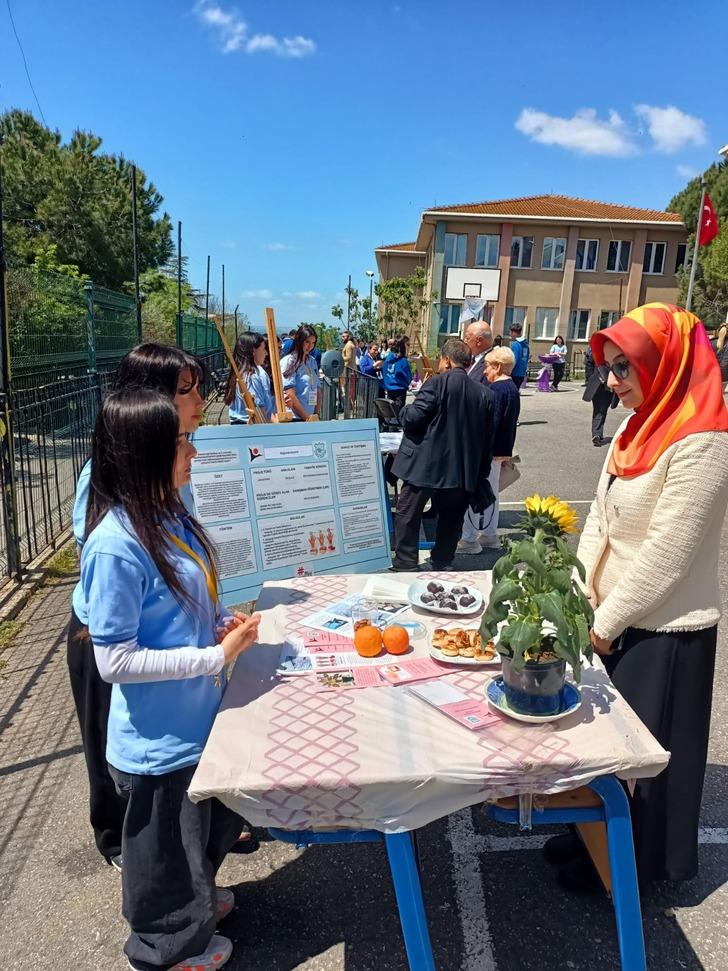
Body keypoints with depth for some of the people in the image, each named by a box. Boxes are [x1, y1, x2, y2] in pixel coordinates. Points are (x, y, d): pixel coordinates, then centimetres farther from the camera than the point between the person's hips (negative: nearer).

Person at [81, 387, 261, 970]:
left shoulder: (168, 514, -3)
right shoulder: (115, 545, -29)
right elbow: (114, 661, -25)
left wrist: (224, 622, -6)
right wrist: (217, 656, -24)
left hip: (201, 716, 8)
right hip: (162, 741, -8)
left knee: (212, 825, 30)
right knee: (169, 848, 18)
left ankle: (196, 899, 58)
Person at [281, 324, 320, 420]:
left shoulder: (312, 361, 13)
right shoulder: (288, 361, -7)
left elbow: (318, 390, 13)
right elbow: (291, 396, -12)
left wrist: (316, 415, 1)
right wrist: (307, 418, -11)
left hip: (311, 418, 6)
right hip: (294, 419, -6)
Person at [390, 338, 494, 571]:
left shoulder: (438, 382, -10)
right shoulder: (485, 394, 6)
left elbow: (413, 418, -16)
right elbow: (487, 440, 8)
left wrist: (404, 410, 8)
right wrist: (481, 475, 16)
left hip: (425, 465, -4)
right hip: (463, 470, 5)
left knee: (408, 515, 9)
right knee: (451, 519, 17)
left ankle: (405, 565, 12)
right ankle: (441, 564, 23)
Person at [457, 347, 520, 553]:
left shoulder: (496, 389, -18)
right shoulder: (512, 388, 12)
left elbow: (489, 422, -22)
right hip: (501, 449, 10)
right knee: (491, 493, 17)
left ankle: (469, 539, 1)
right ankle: (489, 535, 26)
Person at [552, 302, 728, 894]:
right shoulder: (639, 428, 6)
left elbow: (666, 555, -22)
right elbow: (600, 522, 7)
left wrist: (605, 624, -14)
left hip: (664, 632, -7)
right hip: (617, 620, 8)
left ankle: (636, 863, 33)